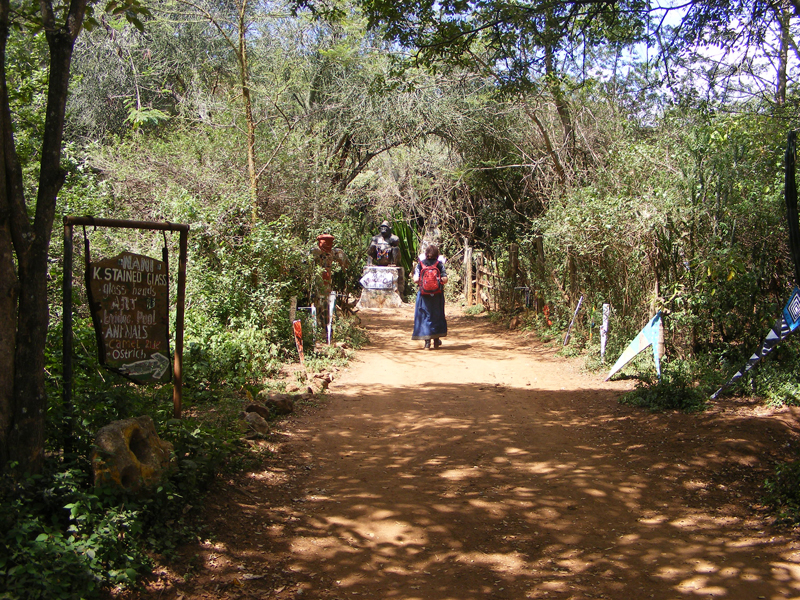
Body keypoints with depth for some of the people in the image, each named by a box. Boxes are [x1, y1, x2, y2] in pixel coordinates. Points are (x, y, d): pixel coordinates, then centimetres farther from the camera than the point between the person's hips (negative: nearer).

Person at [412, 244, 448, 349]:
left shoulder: (420, 264, -3)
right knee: (437, 316, 15)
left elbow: (416, 280, -11)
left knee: (425, 316, 4)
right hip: (437, 295, 1)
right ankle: (436, 340, 24)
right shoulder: (439, 264, -3)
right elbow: (445, 279, -10)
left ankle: (427, 342, -2)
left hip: (424, 295, -1)